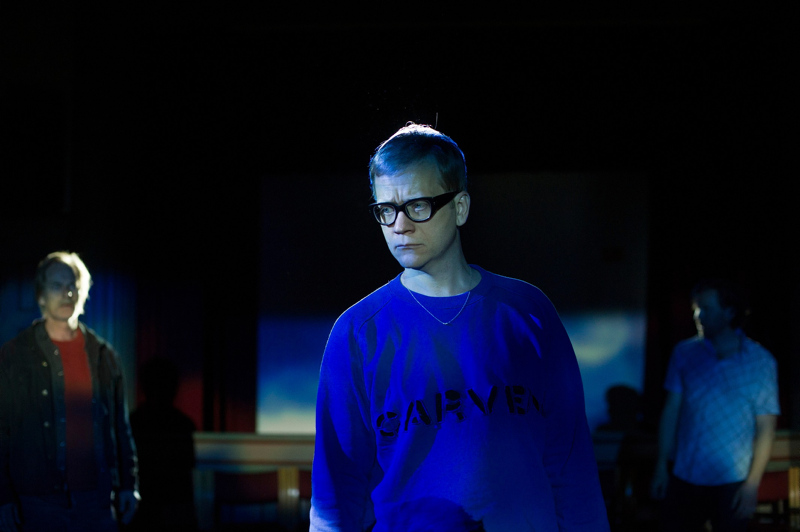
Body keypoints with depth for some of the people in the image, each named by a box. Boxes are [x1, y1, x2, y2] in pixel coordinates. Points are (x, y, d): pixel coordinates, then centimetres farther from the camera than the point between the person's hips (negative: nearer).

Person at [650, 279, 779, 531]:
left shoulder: (760, 361, -5)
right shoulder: (685, 353, 2)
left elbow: (765, 429, -4)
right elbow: (671, 411, 6)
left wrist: (753, 483, -8)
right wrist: (661, 465, 5)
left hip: (732, 482, -2)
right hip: (684, 478, 2)